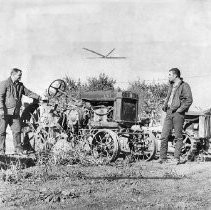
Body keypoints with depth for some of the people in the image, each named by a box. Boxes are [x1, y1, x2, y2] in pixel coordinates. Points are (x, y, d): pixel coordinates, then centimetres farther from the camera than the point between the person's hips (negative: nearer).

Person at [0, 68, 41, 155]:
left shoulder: (20, 85, 15)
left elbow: (28, 93, 18)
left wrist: (39, 97, 8)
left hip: (15, 113, 6)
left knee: (17, 131, 2)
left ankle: (18, 149, 8)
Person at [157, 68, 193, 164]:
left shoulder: (184, 86, -4)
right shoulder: (171, 86, 20)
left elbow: (189, 100, -11)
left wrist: (180, 109, -13)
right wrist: (165, 106, 15)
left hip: (178, 113, -7)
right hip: (169, 113, 7)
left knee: (178, 137, -2)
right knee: (164, 136, 0)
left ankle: (177, 158, 1)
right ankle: (163, 158, 2)